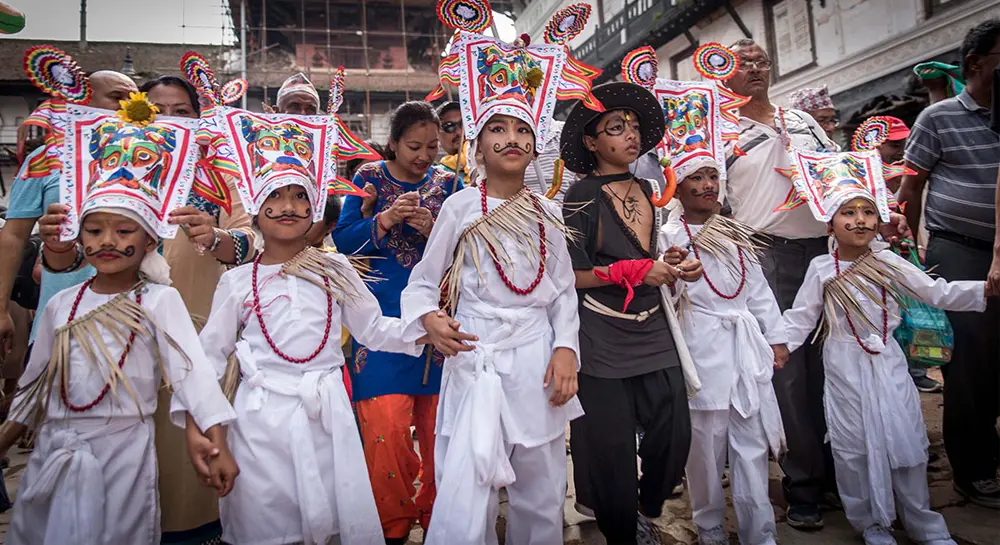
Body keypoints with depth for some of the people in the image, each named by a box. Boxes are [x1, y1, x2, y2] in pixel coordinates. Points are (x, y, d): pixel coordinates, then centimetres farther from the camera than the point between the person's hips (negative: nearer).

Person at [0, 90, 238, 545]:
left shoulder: (159, 300, -9)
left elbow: (191, 369, -18)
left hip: (123, 450, -4)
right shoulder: (61, 304, 5)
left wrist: (216, 442, -27)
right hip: (53, 449, 5)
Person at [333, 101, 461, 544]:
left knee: (438, 424, 7)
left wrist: (435, 233, -15)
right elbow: (342, 241, -1)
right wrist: (384, 220, -17)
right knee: (386, 426, -6)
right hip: (382, 317, -2)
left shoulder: (448, 184, 8)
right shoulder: (370, 177, 4)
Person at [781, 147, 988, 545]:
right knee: (854, 447, 5)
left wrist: (984, 289, -11)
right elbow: (800, 318, -2)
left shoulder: (888, 262, -1)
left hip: (887, 362, 2)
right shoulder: (822, 270, -6)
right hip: (845, 367, -2)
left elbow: (937, 293, 1)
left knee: (907, 441, 8)